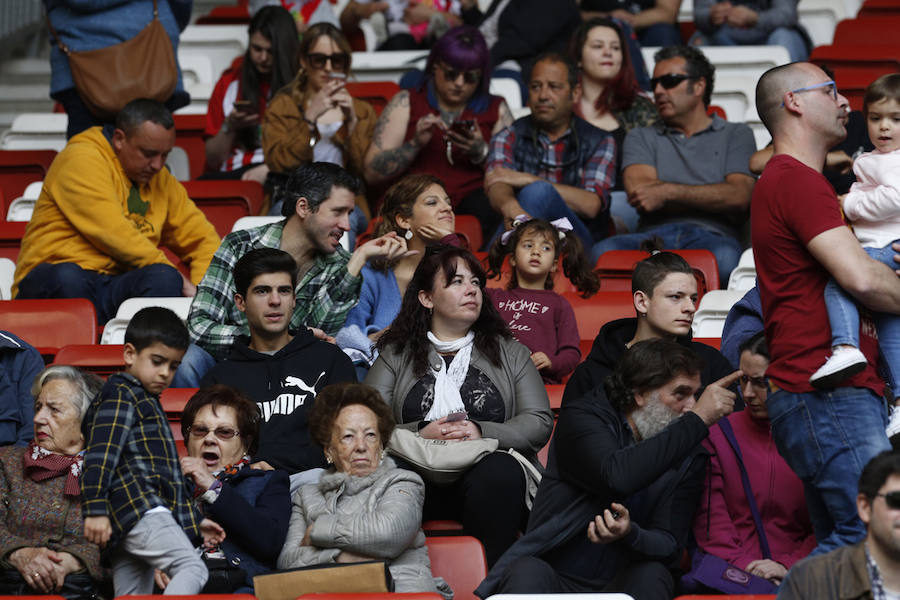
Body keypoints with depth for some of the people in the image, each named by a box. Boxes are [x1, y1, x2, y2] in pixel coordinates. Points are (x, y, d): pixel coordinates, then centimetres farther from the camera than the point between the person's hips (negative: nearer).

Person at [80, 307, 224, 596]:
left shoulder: (147, 402, 32)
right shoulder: (120, 394, 0)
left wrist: (195, 520, 36)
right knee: (193, 569, -21)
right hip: (137, 507, -10)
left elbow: (169, 475, 37)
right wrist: (95, 509, -23)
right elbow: (100, 455, -13)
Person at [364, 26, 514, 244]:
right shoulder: (406, 103, 17)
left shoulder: (496, 109, 20)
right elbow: (372, 173, 6)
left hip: (471, 198, 1)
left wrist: (481, 153, -8)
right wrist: (415, 144, -7)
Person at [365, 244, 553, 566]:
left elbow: (539, 422, 9)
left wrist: (482, 433, -9)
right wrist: (420, 434, -13)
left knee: (502, 471, -37)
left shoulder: (509, 352, 22)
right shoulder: (396, 355, 19)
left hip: (484, 470, 1)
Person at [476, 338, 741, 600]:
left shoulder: (688, 456, 5)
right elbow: (617, 476, -26)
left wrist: (629, 534, -28)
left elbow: (670, 546, -3)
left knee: (651, 574, -30)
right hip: (555, 577, -3)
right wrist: (698, 419, -21)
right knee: (529, 573, -35)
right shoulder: (581, 417, -5)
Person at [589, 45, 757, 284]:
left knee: (724, 258, -42)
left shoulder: (736, 135, 22)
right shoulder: (641, 137, 28)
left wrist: (668, 192, -1)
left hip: (710, 235, -1)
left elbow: (739, 197, 4)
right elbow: (637, 190, 7)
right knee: (603, 253, -36)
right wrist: (708, 197, 4)